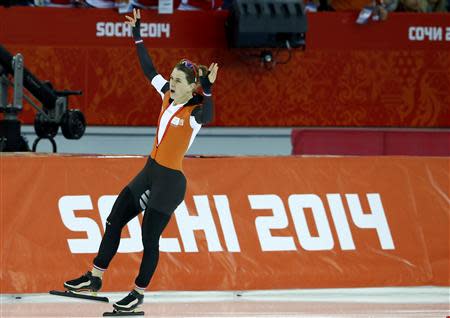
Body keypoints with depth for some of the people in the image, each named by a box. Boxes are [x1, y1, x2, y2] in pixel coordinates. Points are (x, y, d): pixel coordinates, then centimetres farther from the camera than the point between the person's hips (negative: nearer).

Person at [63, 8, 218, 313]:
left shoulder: (195, 112, -20)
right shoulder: (168, 95, 2)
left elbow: (208, 115, -44)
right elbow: (149, 69, 12)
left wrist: (208, 90, -59)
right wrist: (138, 36, 14)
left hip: (170, 182, -8)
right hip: (150, 172, 8)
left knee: (150, 239, 2)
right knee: (114, 222, 13)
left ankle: (139, 293, 18)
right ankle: (94, 278, 23)